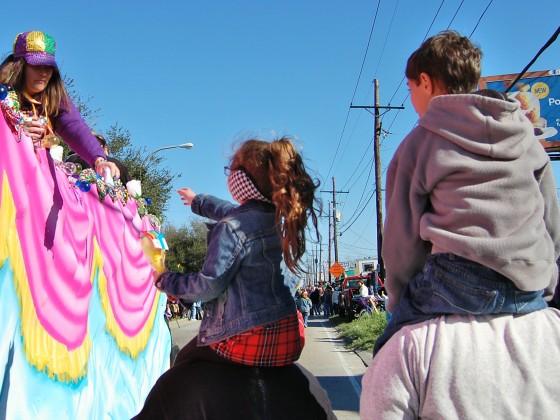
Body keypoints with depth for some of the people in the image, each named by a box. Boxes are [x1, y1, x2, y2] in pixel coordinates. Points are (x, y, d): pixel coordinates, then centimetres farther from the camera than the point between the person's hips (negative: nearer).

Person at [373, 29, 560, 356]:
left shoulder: (420, 142, 3)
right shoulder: (528, 138, 16)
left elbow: (403, 237, 4)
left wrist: (399, 304, 16)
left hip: (458, 282, -5)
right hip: (530, 296, 5)